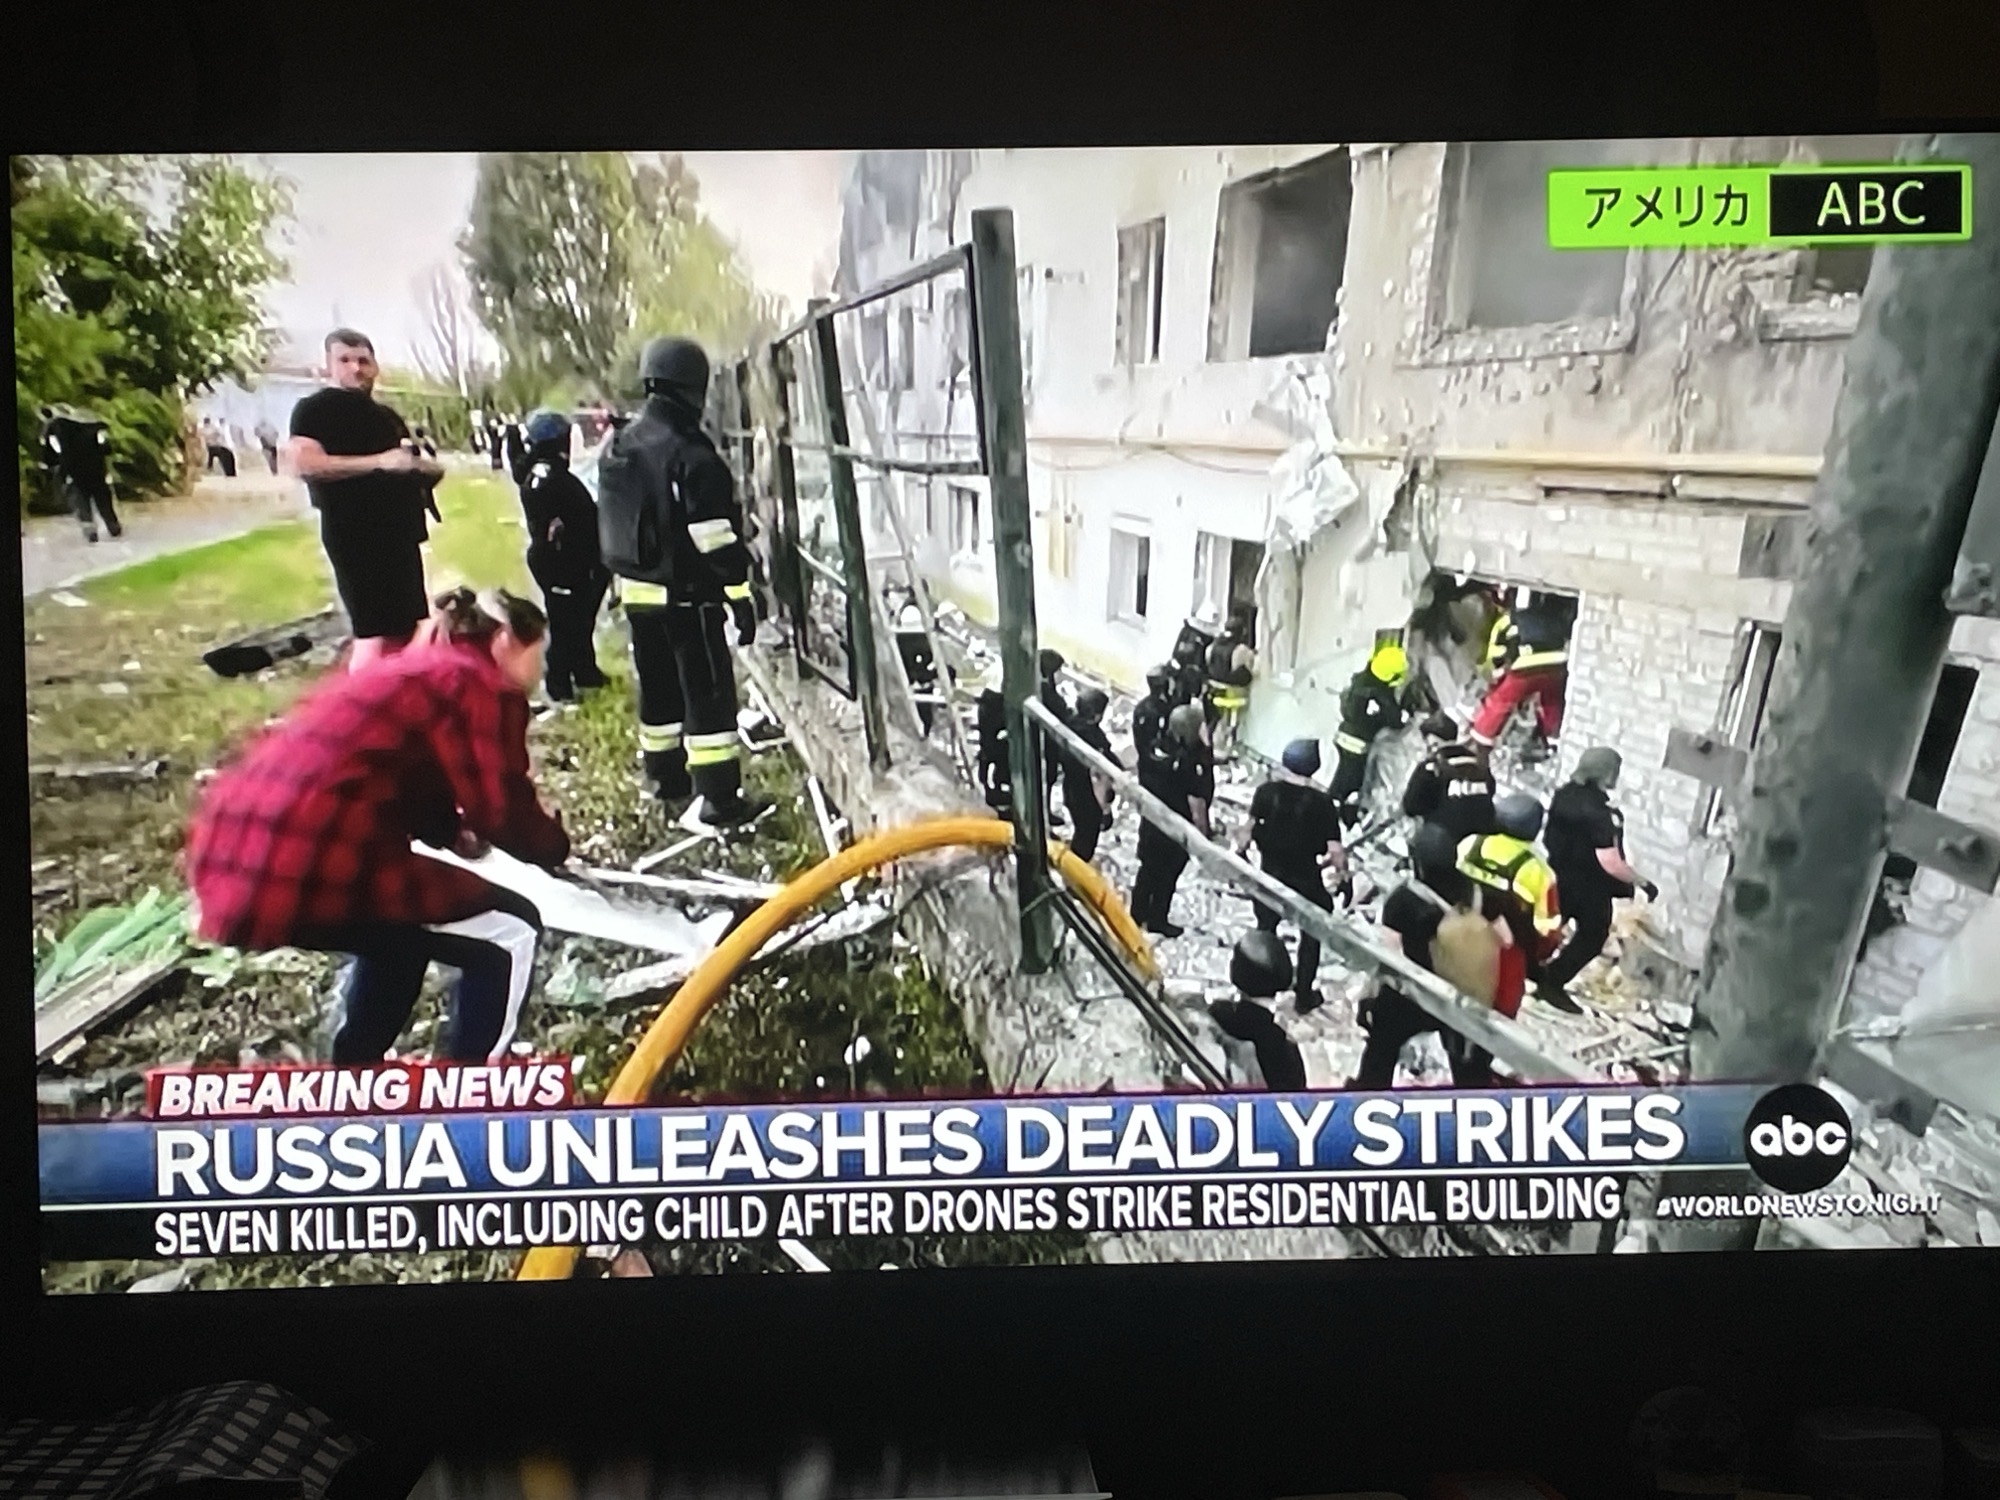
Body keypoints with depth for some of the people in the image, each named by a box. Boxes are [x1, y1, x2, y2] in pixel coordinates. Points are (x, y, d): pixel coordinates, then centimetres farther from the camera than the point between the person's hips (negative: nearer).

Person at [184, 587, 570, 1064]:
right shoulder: (481, 686, -2)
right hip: (302, 867, -10)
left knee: (401, 925, 34)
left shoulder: (413, 672, 25)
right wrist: (554, 842, 14)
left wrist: (454, 831, 19)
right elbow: (504, 814, -5)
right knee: (511, 933, 5)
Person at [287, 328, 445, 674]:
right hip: (355, 535, -8)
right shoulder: (314, 409, -2)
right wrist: (378, 462, -23)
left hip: (400, 533, 8)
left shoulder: (387, 417, 22)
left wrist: (428, 468, 7)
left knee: (409, 631, 9)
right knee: (376, 633, -13)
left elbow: (416, 465, 32)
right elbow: (303, 463, -18)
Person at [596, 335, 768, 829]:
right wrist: (740, 595, -16)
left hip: (636, 590, 8)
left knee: (658, 686, 18)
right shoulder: (689, 452, -18)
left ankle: (667, 776, 29)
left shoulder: (620, 446, 9)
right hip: (686, 595, -8)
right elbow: (715, 537, -21)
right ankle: (720, 798, -2)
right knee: (708, 691, -4)